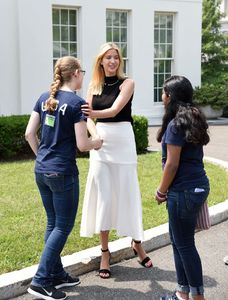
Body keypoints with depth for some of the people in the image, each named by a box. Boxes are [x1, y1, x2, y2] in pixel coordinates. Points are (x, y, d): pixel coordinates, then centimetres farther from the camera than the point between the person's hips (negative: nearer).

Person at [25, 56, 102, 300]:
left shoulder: (44, 98, 7)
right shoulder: (77, 103, -12)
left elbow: (30, 133, 8)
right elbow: (82, 145, -14)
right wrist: (97, 143, 6)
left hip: (41, 171, 7)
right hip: (63, 173, -7)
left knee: (53, 223, 17)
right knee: (63, 226, 4)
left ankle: (57, 274, 27)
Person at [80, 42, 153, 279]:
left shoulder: (127, 83, -3)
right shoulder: (94, 85, 8)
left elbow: (114, 110, -18)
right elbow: (88, 117, 4)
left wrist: (94, 113, -37)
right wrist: (94, 135, -16)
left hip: (122, 141, -3)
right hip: (100, 143, 3)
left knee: (127, 193, 3)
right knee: (102, 195, 3)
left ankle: (137, 243, 25)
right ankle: (104, 252, 13)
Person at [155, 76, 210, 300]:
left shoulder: (176, 124, -15)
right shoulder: (194, 119, 11)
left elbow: (172, 164, -16)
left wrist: (161, 191, -4)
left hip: (184, 191, -9)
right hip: (198, 185, 9)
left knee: (184, 244, 2)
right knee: (179, 241, 17)